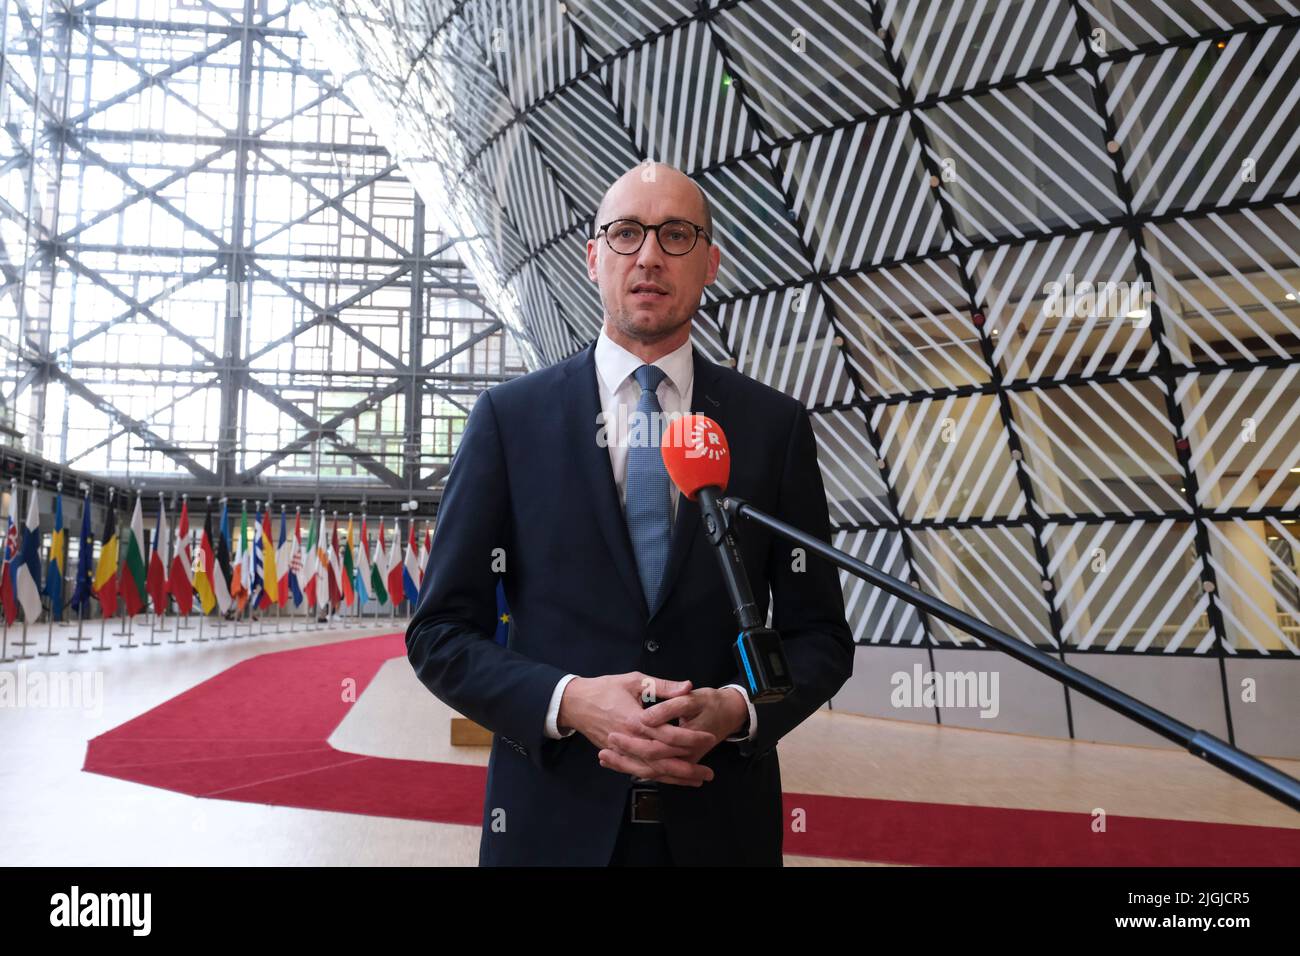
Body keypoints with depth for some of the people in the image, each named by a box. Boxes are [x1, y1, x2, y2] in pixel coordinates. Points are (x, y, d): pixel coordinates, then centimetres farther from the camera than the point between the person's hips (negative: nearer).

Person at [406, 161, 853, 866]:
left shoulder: (775, 426, -1)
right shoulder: (509, 417, -4)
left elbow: (818, 633, 2)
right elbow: (441, 631, -4)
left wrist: (738, 709, -17)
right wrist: (569, 701, -19)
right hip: (553, 819, -1)